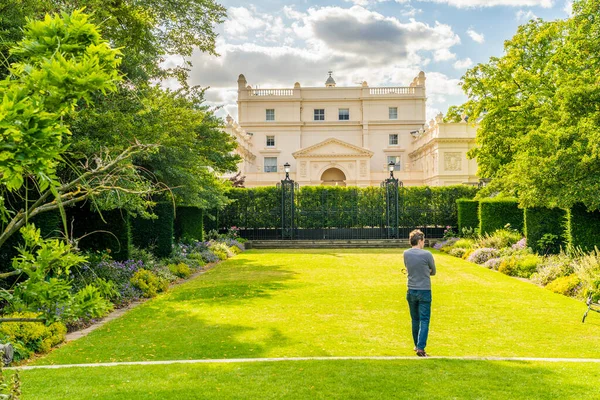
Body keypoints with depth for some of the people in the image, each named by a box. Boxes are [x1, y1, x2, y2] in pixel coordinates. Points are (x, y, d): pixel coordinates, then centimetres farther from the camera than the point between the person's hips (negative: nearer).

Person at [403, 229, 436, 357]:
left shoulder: (406, 254, 0)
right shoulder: (427, 254, -12)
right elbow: (433, 272, 2)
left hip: (411, 292, 4)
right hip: (424, 292, -4)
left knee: (415, 320, 16)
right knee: (424, 320, 0)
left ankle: (417, 345, 28)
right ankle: (420, 348, -7)